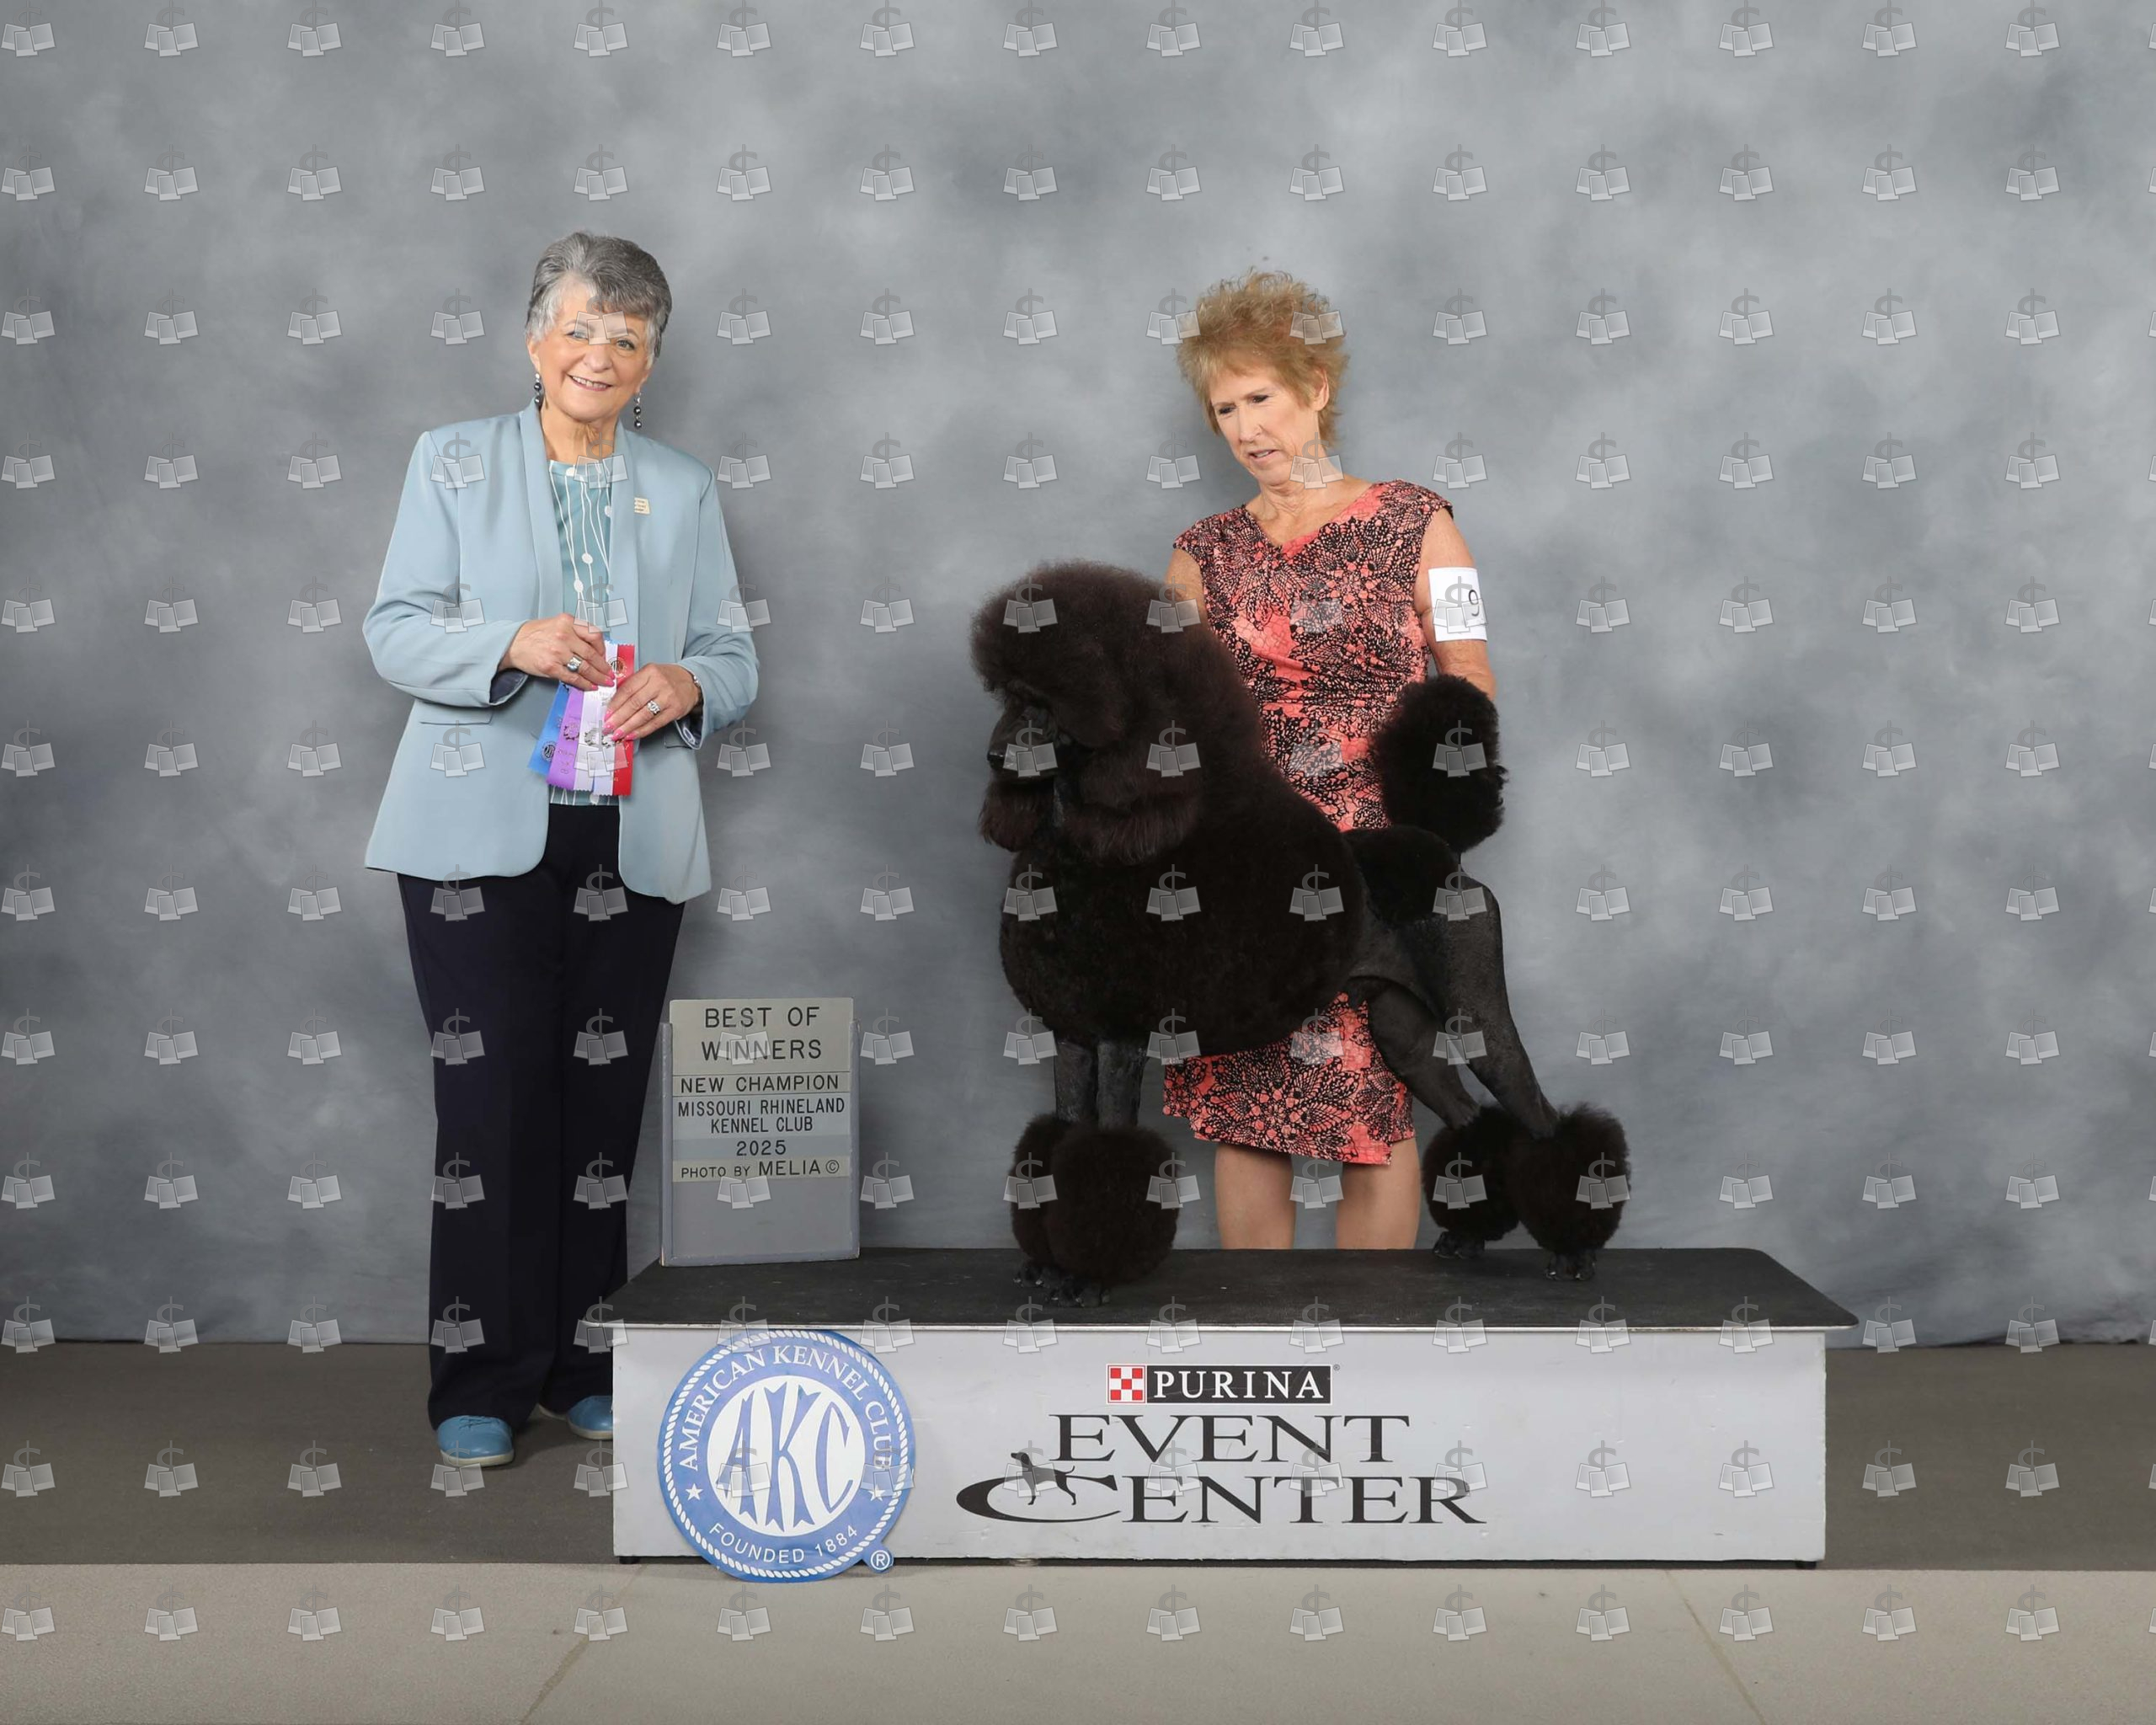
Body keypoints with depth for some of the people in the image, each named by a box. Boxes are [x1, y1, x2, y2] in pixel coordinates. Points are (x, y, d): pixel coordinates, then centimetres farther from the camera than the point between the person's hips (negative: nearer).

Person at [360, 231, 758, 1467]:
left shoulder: (685, 490, 15)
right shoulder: (453, 461, 9)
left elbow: (736, 660, 12)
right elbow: (395, 630, 1)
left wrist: (686, 686, -11)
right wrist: (512, 646, -18)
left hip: (632, 839, 2)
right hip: (482, 833, -2)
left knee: (605, 1099, 4)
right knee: (492, 1098, -5)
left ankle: (586, 1367, 14)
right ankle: (483, 1382, 3)